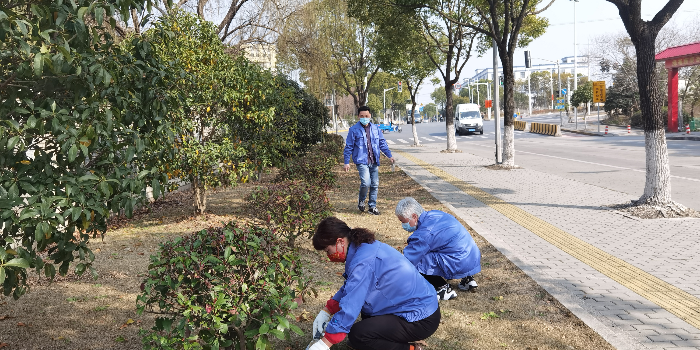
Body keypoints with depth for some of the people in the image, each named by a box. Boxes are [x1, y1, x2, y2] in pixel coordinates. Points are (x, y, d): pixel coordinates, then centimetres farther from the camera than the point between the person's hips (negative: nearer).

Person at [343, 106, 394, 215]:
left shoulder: (375, 128, 10)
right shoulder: (354, 130, -2)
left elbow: (382, 143, 18)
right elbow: (349, 147, 2)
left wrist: (389, 155, 10)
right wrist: (347, 162, -2)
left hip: (374, 161, 5)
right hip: (362, 161, -5)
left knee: (375, 184, 6)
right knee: (366, 183, -19)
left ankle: (372, 206, 20)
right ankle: (361, 201, 9)